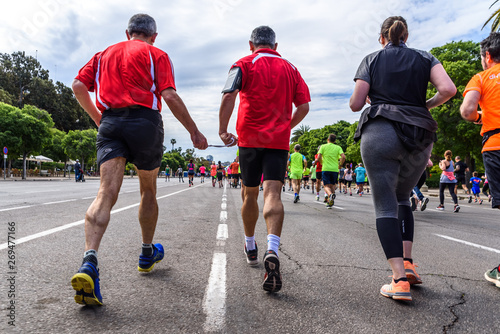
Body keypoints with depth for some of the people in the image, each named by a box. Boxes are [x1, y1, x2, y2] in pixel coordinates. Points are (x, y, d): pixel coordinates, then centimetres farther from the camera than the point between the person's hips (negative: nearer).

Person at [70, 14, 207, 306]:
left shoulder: (105, 54, 23)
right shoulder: (156, 54, 10)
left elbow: (79, 86, 12)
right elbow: (170, 96, -4)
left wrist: (98, 118, 24)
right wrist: (194, 131, 0)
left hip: (110, 123, 3)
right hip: (144, 121, -3)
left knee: (107, 194, -8)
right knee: (149, 190, 14)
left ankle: (89, 261, -28)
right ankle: (147, 254, 30)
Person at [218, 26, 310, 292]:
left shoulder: (244, 64, 5)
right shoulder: (290, 68, 14)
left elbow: (229, 96, -12)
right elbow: (304, 106, 10)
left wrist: (223, 131, -6)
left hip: (249, 139, 0)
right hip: (279, 140, 1)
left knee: (250, 193, 14)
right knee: (273, 193, -10)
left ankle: (250, 248, 31)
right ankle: (272, 251, -32)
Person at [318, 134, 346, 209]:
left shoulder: (323, 146, 5)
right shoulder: (338, 147, 8)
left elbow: (319, 157, -5)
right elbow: (343, 157, -6)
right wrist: (340, 165, 10)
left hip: (325, 169, -2)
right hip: (335, 169, 2)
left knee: (326, 186, -1)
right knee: (332, 185, 14)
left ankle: (330, 194, -32)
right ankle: (330, 202, 9)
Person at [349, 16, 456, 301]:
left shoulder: (371, 60, 11)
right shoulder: (425, 58, 16)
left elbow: (355, 104, 4)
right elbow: (448, 89, -1)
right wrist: (426, 106, 17)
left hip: (380, 133, -3)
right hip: (420, 137, 3)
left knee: (386, 204, -5)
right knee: (402, 197, 20)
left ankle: (400, 280, -13)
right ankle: (407, 263, 11)